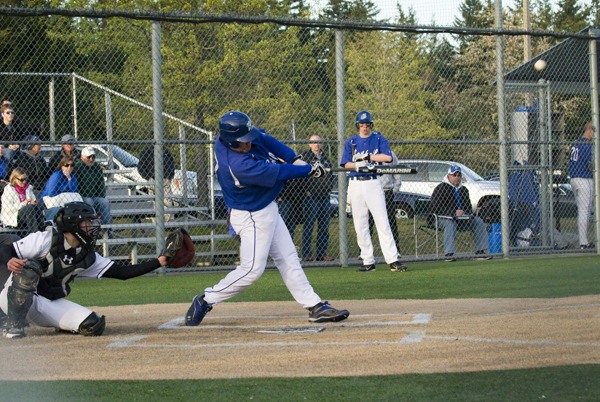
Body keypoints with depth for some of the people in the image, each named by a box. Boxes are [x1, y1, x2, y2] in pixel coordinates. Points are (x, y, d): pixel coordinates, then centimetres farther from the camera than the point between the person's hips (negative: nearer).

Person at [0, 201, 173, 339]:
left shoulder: (87, 257, 1)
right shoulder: (45, 239, -17)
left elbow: (121, 272, -1)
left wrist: (158, 262, -6)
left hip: (51, 304, 5)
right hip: (15, 301, -5)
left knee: (94, 325, -15)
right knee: (29, 267, -36)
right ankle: (14, 324, -25)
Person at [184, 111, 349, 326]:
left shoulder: (226, 137, -11)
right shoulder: (239, 166, -35)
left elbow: (265, 139, 2)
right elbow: (278, 173, -24)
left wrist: (295, 159, -7)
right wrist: (310, 169, -11)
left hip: (267, 210, 10)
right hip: (252, 217, -10)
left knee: (288, 259, 10)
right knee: (252, 269, -6)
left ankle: (315, 306, 14)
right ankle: (205, 301, 6)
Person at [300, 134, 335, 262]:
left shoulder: (324, 157, 20)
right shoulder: (305, 156, -1)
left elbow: (330, 174, 27)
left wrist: (329, 188, 13)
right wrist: (307, 191, -14)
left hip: (324, 196, 7)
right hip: (311, 195, -7)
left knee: (324, 226, 6)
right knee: (309, 225, -8)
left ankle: (322, 253, 11)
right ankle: (306, 254, -7)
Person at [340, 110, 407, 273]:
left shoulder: (378, 138, 3)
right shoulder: (351, 142, 10)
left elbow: (388, 157, -12)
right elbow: (346, 164, 2)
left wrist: (367, 157, -14)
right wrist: (358, 164, -18)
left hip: (373, 184, -3)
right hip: (355, 185, 3)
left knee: (383, 222, -10)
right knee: (360, 225, 2)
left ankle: (393, 260, -13)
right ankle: (368, 261, 8)